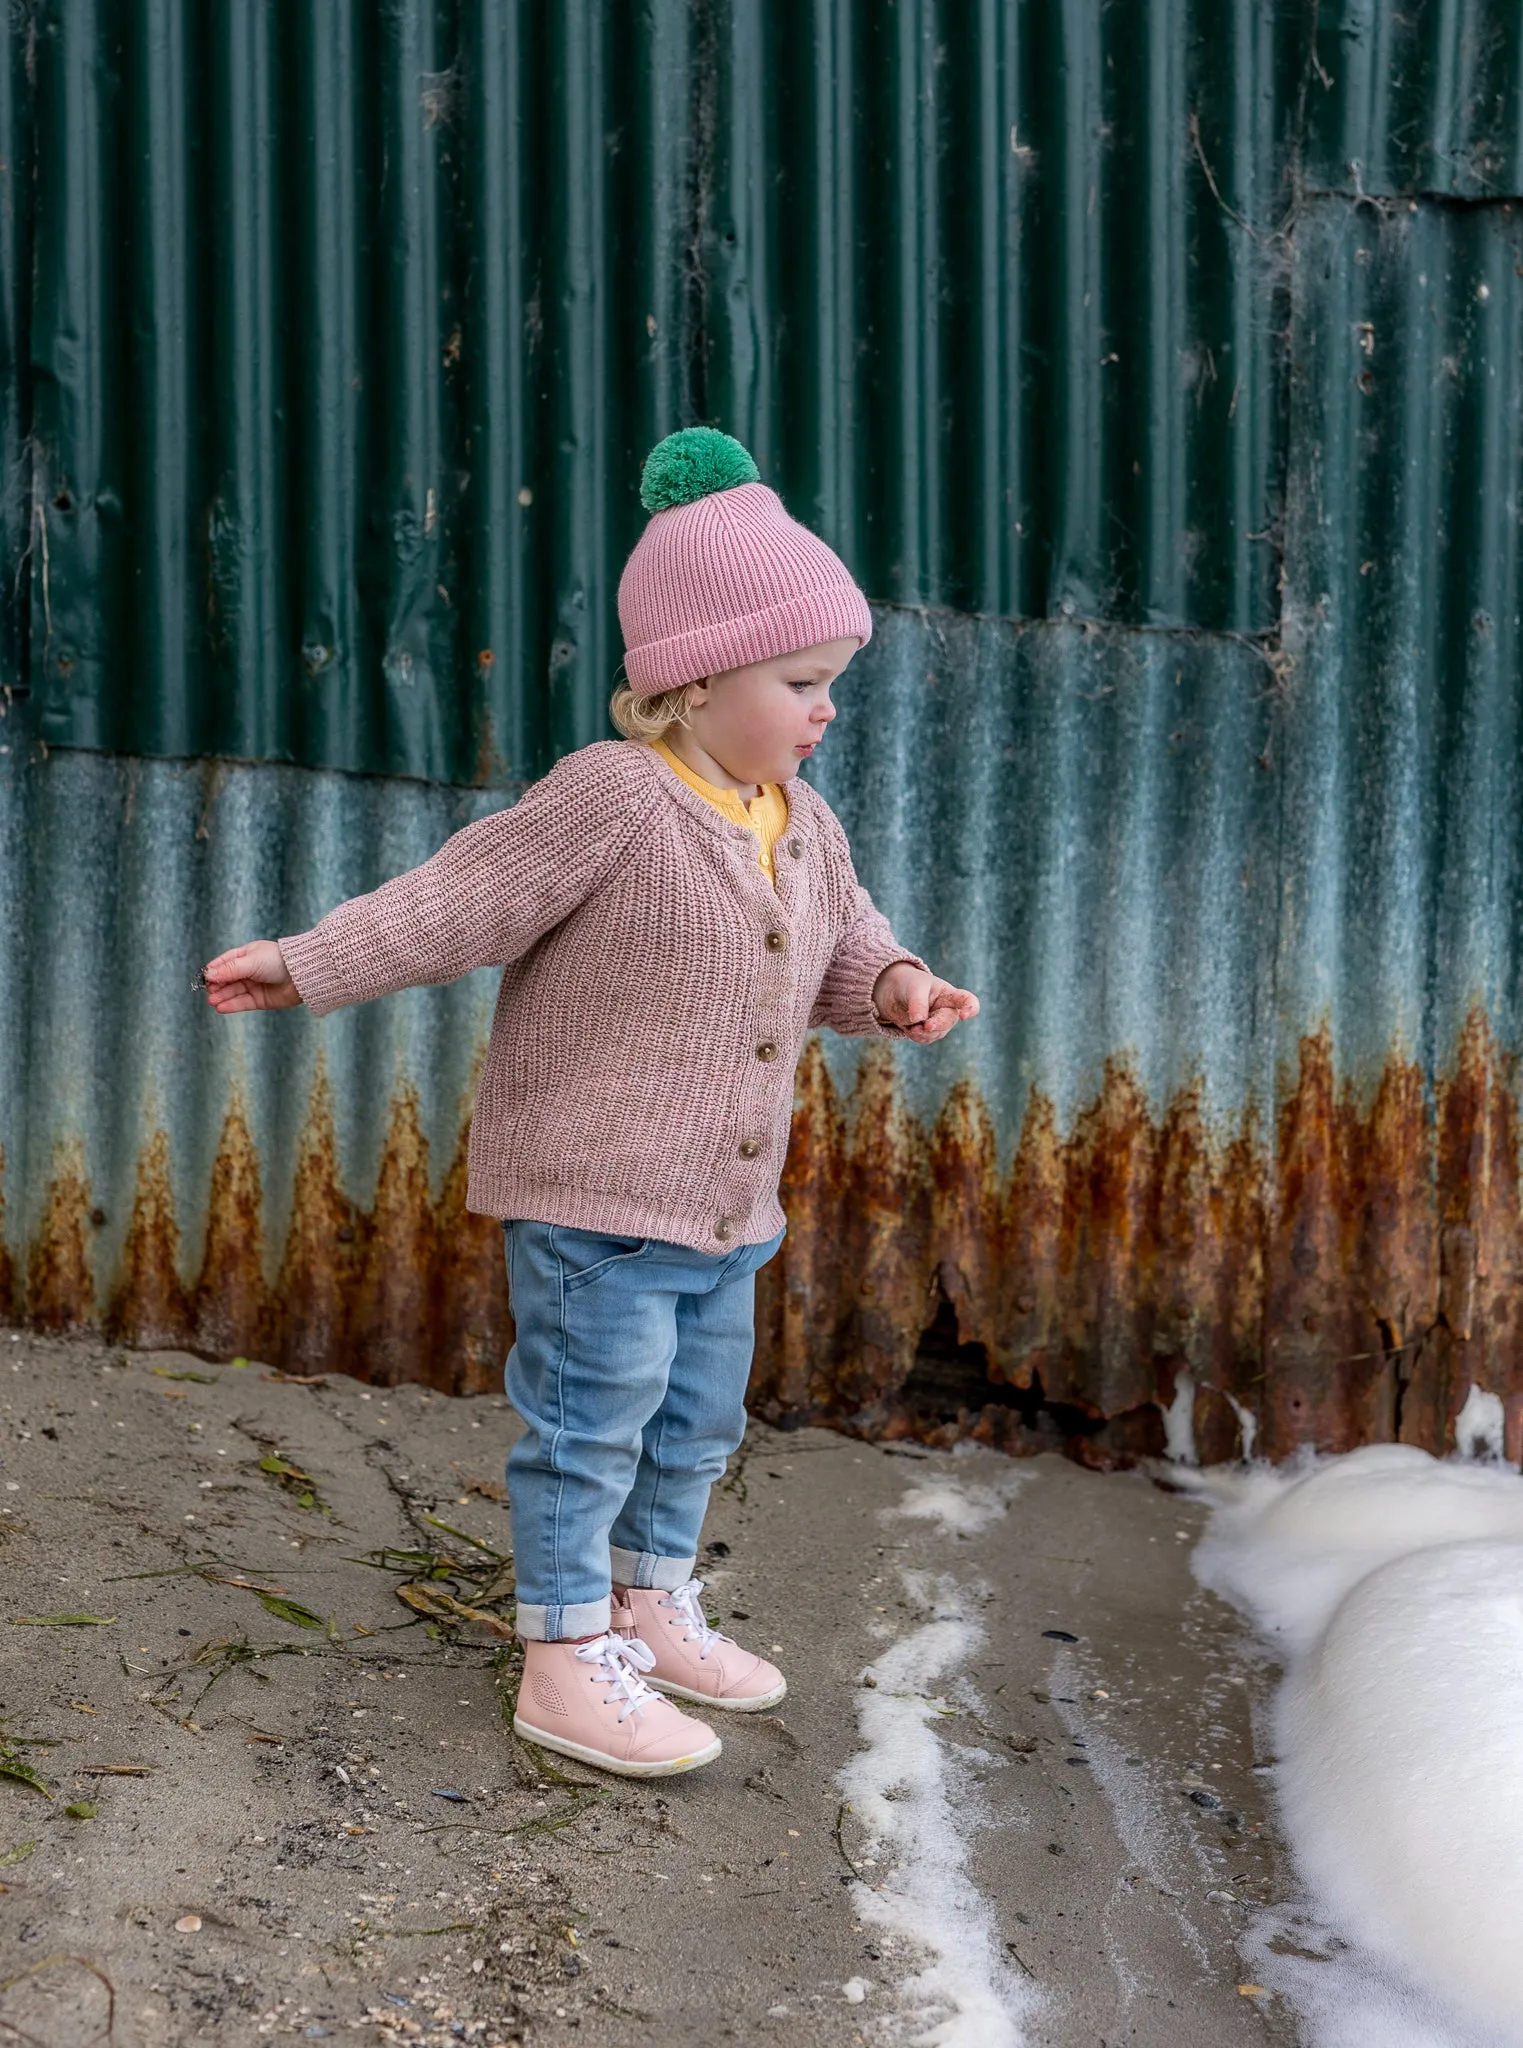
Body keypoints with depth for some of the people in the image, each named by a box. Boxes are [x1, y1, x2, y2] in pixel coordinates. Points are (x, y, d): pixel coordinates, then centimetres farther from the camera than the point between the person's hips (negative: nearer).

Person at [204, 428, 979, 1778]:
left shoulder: (802, 824, 7)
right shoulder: (610, 802, -18)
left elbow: (841, 941, 20)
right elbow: (458, 903, -16)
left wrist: (895, 985, -2)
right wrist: (304, 966, -19)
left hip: (726, 1208, 8)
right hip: (593, 1200, -8)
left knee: (696, 1417, 19)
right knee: (591, 1422, 0)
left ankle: (651, 1605, 37)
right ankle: (568, 1658, 11)